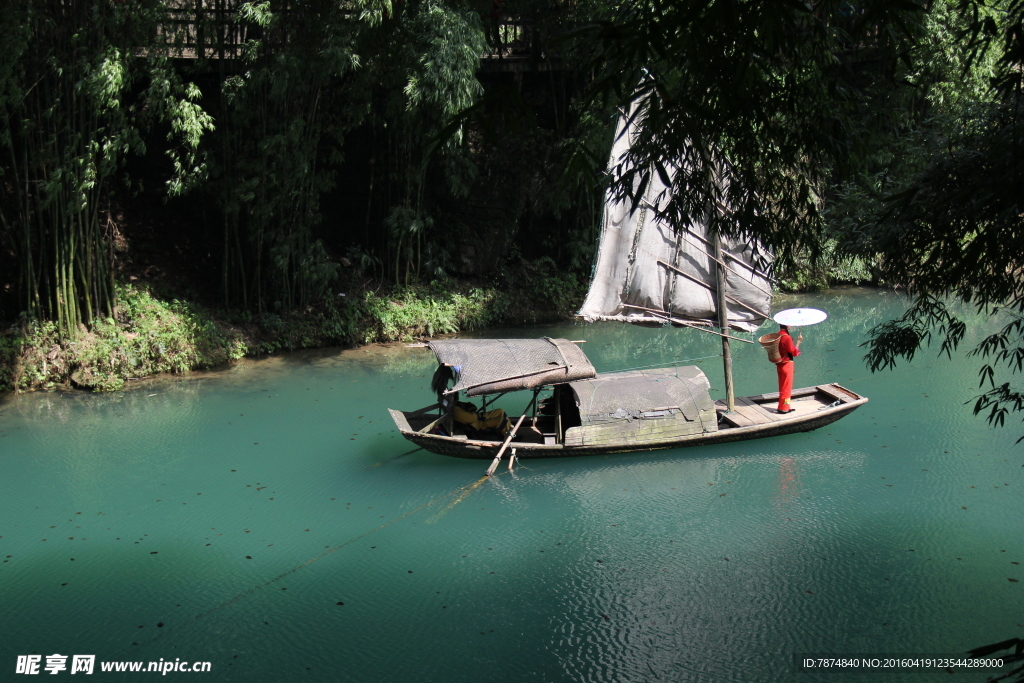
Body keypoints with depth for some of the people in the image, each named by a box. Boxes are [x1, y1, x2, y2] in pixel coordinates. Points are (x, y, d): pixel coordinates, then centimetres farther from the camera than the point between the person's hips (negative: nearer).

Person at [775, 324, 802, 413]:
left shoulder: (778, 335, 5)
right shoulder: (786, 337, -22)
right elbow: (794, 352, -17)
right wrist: (798, 341, -12)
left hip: (779, 365, 9)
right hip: (787, 365, -9)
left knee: (783, 387, 16)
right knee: (786, 387, 1)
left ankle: (785, 407, 25)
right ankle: (783, 408, 6)